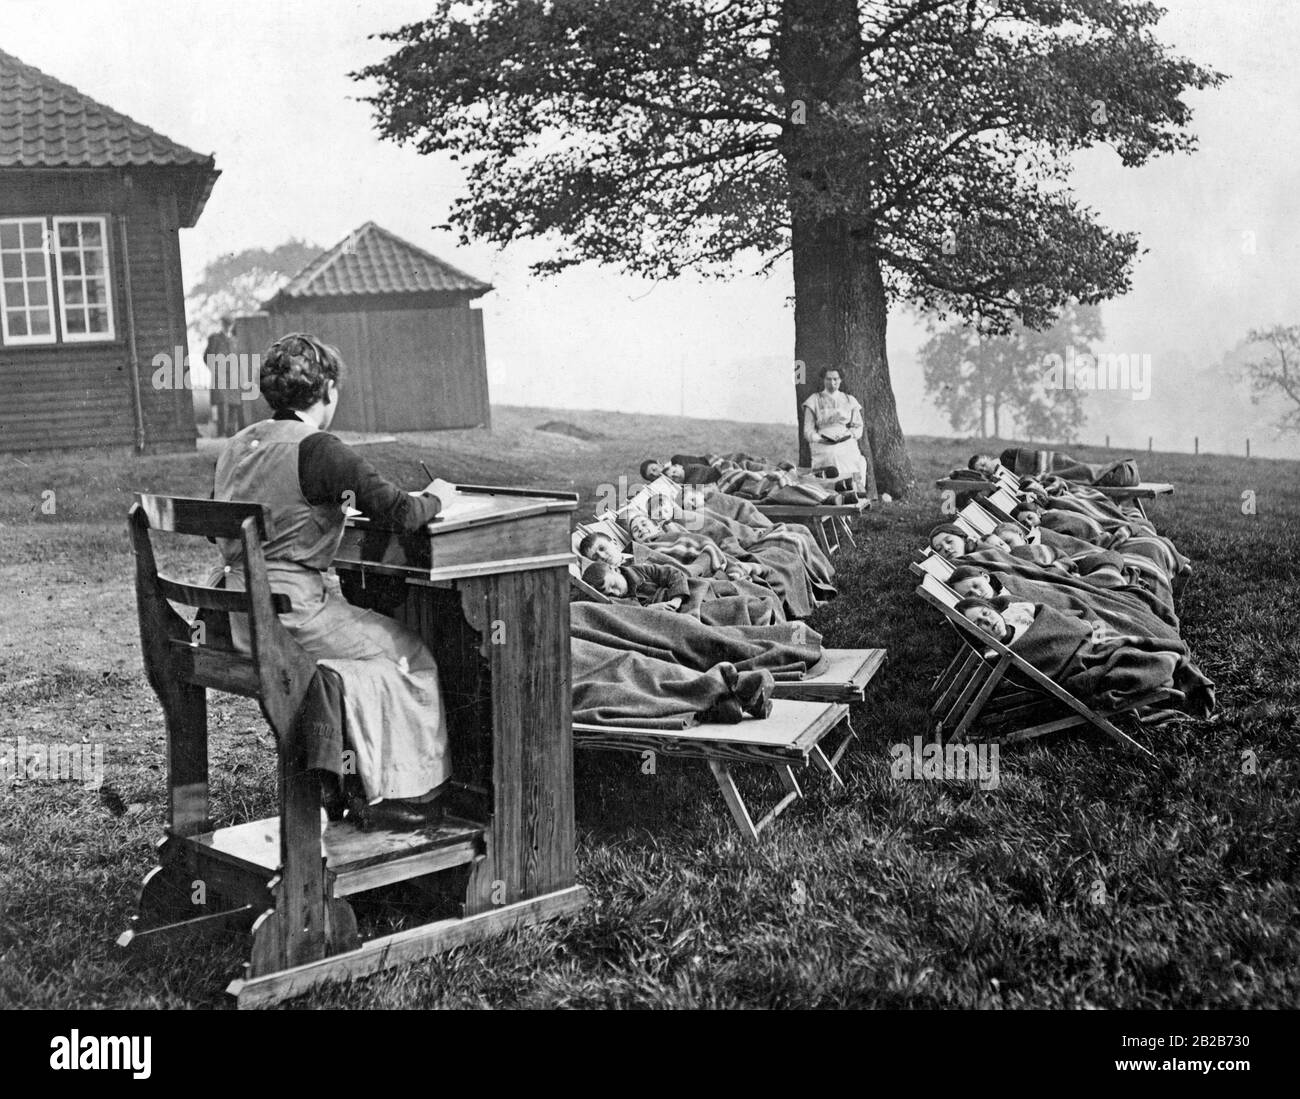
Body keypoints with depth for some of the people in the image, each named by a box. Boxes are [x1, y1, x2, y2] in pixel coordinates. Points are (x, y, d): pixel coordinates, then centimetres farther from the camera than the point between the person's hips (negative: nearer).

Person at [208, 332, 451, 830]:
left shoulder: (238, 445, 11)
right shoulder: (318, 450, -14)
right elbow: (400, 513, -16)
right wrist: (433, 499, 7)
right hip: (290, 612, -8)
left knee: (366, 656, 26)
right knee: (412, 655, 10)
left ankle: (376, 786, 25)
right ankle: (409, 793, 19)